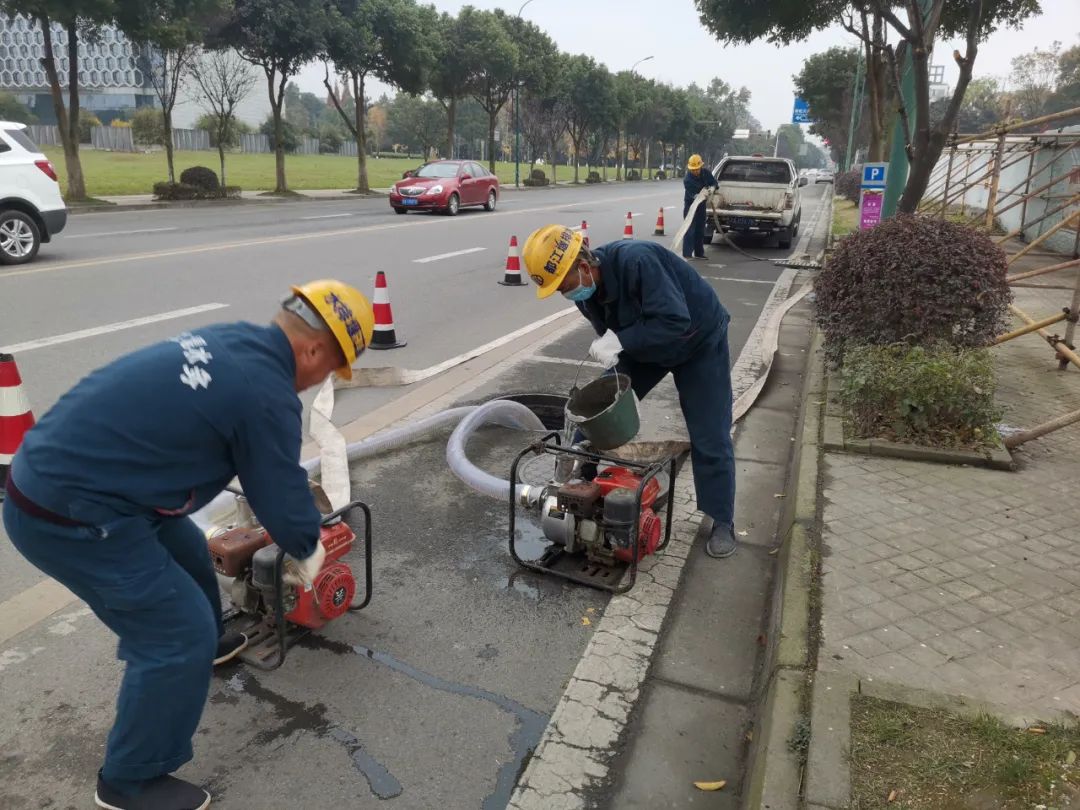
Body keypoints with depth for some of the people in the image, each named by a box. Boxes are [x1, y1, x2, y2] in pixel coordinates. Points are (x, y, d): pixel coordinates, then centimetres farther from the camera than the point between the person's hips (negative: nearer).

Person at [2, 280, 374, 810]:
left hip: (51, 472, 10)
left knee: (184, 551, 28)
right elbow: (283, 495, -9)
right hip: (68, 516, -10)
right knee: (179, 634, 0)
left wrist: (292, 525, 33)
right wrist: (308, 555, 12)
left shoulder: (230, 341, 7)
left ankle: (203, 644, 55)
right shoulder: (266, 393, -22)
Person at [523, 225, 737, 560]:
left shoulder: (636, 261, -38)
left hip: (698, 340, -6)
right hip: (641, 343, 6)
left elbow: (676, 322, -41)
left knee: (709, 438, -5)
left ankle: (722, 521, 12)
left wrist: (619, 340, -41)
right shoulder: (586, 289, -14)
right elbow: (610, 331, -2)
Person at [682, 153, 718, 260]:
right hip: (690, 204, -6)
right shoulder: (687, 179, -25)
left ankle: (699, 253, 21)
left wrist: (712, 187, -17)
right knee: (690, 229, -12)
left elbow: (714, 181, 5)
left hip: (702, 204, 6)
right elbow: (691, 194, -30)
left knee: (700, 229, 12)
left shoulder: (706, 173, -7)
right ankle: (687, 254, -12)